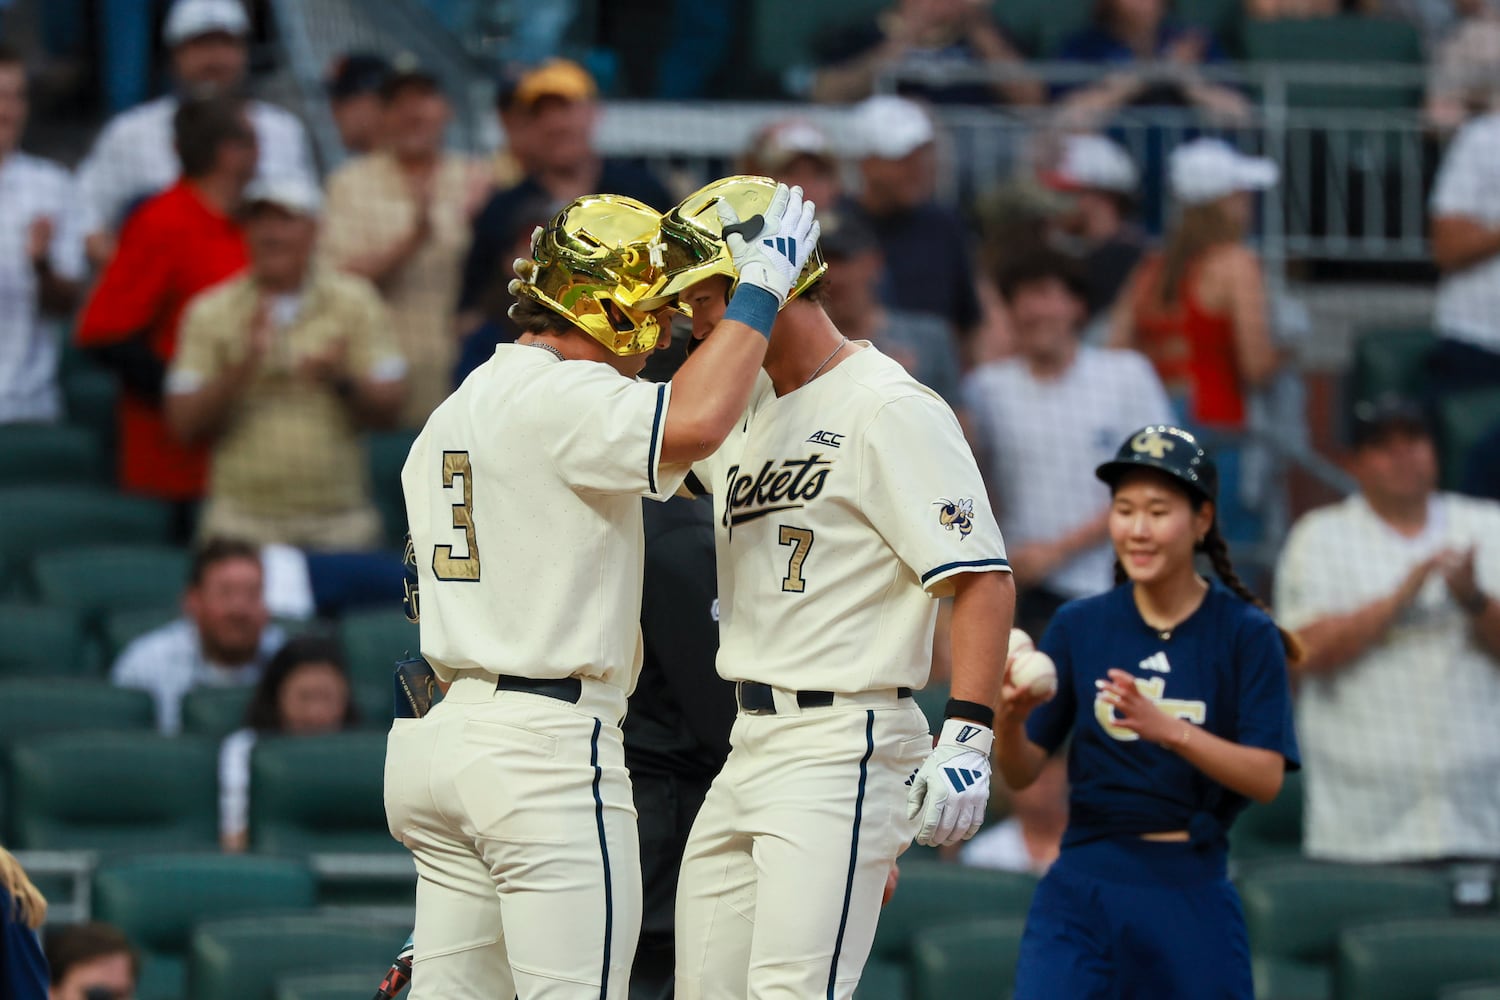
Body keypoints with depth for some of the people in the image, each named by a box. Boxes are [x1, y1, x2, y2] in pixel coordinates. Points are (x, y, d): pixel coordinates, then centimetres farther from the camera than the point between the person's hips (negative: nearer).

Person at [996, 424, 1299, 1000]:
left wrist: (1168, 730, -26)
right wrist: (1009, 719, -20)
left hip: (1192, 888, -1)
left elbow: (1266, 778, -11)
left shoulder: (1246, 633, -2)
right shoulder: (1079, 627, 4)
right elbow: (1021, 773, 3)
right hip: (1085, 885, 1)